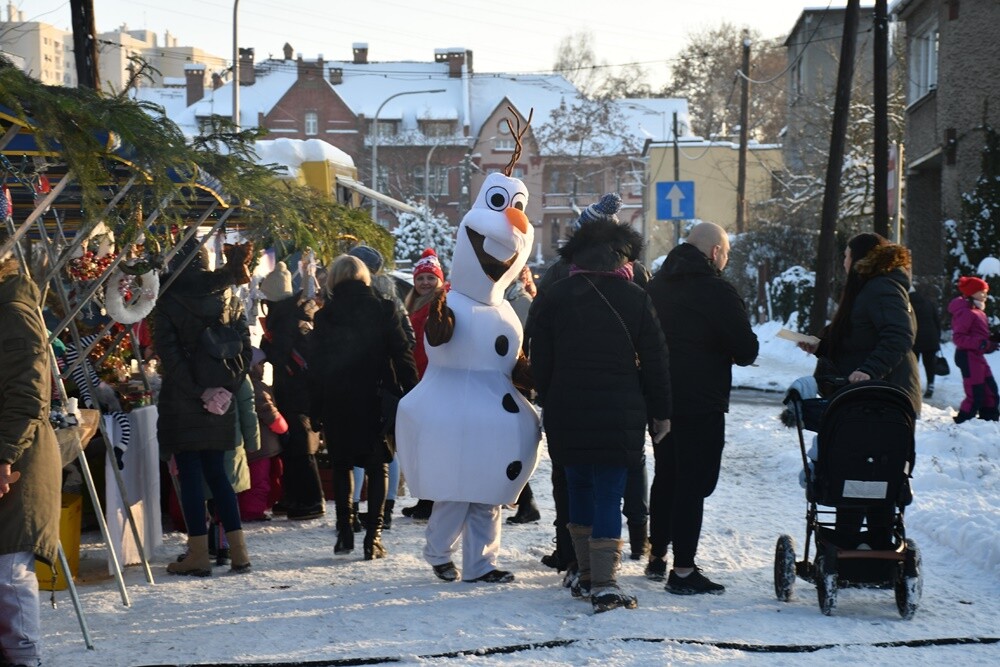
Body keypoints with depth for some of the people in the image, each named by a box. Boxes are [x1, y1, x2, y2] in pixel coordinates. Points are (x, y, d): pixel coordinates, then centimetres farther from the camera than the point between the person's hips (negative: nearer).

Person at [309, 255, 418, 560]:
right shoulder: (384, 309, -1)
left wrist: (316, 411, 4)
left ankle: (344, 532, 11)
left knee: (342, 465, 16)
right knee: (378, 466, 7)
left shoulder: (325, 316, -1)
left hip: (337, 403, 0)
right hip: (376, 399, 0)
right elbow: (402, 355, -4)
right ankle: (373, 536, -3)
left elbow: (316, 366, -1)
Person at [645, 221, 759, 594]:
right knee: (694, 483, -4)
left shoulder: (658, 284, 10)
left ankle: (657, 556, 28)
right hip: (701, 403, -8)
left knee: (665, 477, 19)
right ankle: (683, 571, -5)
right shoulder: (717, 291, -14)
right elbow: (746, 351, -13)